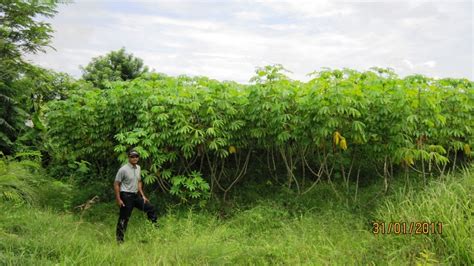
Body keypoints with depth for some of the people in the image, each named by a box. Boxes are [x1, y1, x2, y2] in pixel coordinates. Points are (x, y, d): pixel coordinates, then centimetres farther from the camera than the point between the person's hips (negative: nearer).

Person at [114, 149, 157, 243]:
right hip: (126, 196, -7)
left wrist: (143, 196, 12)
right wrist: (118, 199, -15)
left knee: (150, 208, 8)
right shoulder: (123, 169, -15)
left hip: (136, 195, 7)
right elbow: (116, 184, -12)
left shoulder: (138, 168, 6)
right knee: (124, 218, -1)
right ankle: (119, 239, 10)